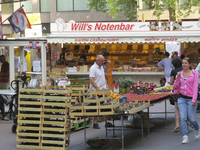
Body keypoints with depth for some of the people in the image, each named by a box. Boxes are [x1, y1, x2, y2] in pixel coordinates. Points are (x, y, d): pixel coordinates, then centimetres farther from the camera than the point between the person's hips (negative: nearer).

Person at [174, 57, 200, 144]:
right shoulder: (180, 73, 8)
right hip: (182, 98, 3)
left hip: (191, 98, -3)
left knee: (191, 118, -1)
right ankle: (185, 137, -5)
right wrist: (177, 78, -5)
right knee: (183, 117, -7)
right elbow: (176, 87, 11)